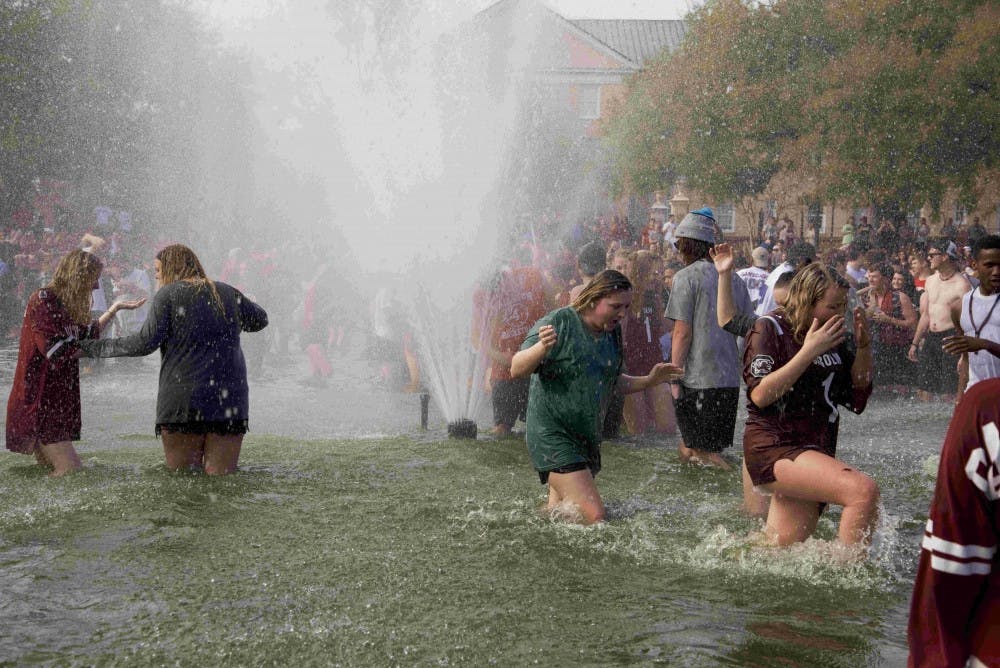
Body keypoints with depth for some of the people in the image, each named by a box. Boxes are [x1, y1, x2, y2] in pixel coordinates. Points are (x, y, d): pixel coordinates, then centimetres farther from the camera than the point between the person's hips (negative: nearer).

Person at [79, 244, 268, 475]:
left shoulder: (168, 294, -1)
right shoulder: (228, 294, 13)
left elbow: (146, 342, -8)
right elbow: (260, 320, 28)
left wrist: (96, 348, 0)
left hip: (183, 401, -3)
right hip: (230, 402, 4)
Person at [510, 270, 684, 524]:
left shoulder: (613, 332, 9)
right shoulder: (559, 322, -14)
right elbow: (517, 370, -18)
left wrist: (649, 381, 8)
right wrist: (542, 347, -37)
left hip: (588, 437, 8)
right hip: (553, 435, -8)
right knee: (594, 518, -17)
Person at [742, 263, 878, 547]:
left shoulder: (832, 336, 12)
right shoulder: (769, 329, -6)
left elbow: (858, 399, 13)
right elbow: (760, 394, -19)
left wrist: (863, 347, -1)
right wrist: (808, 351, -21)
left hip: (815, 451, 8)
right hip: (773, 449, -8)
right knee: (863, 490, -27)